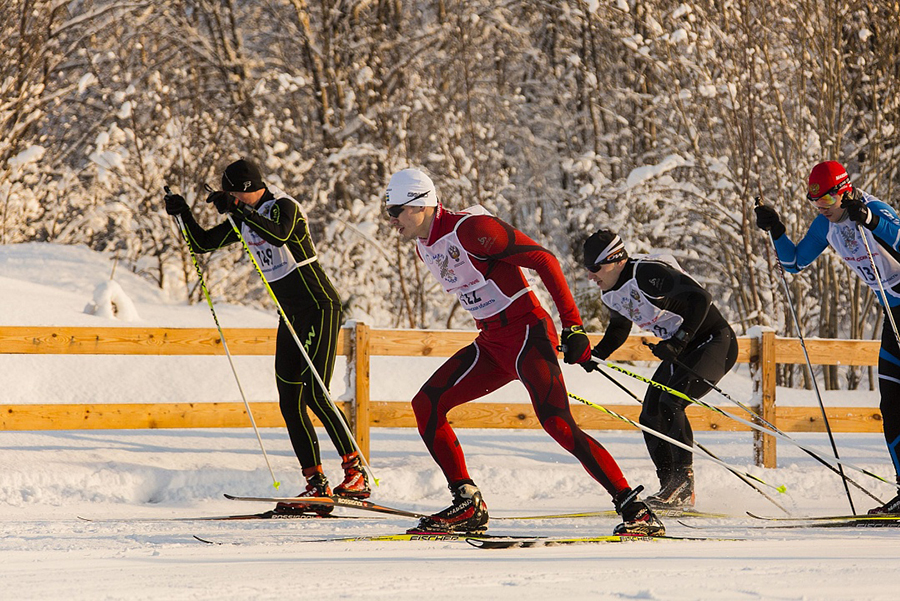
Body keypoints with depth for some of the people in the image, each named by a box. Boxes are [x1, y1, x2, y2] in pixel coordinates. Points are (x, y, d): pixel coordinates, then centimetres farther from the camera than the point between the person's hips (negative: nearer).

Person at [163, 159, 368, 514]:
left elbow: (280, 233, -35)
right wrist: (183, 213, 0)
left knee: (314, 393, -17)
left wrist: (238, 209, -34)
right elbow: (202, 243, 16)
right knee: (290, 402, 0)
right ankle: (316, 487, 0)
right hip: (291, 317, 9)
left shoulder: (284, 206, -13)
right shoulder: (245, 221, 11)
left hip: (319, 307, -9)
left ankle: (356, 473, -13)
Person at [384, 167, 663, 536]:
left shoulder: (470, 229, -18)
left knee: (557, 423, -23)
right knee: (426, 405, 0)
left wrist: (572, 325, -17)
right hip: (491, 343, 9)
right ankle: (468, 506, 5)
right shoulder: (424, 247, 10)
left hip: (527, 332, -9)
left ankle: (634, 509, -22)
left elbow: (543, 259, -16)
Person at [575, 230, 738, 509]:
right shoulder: (611, 294, 3)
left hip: (716, 342, -10)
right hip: (682, 350, 10)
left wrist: (678, 341, -33)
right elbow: (618, 329, 22)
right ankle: (672, 489, 9)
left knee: (670, 403, -25)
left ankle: (683, 481, -20)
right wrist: (595, 355, 4)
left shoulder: (648, 274, -25)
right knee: (651, 417, 1)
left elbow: (700, 298, -29)